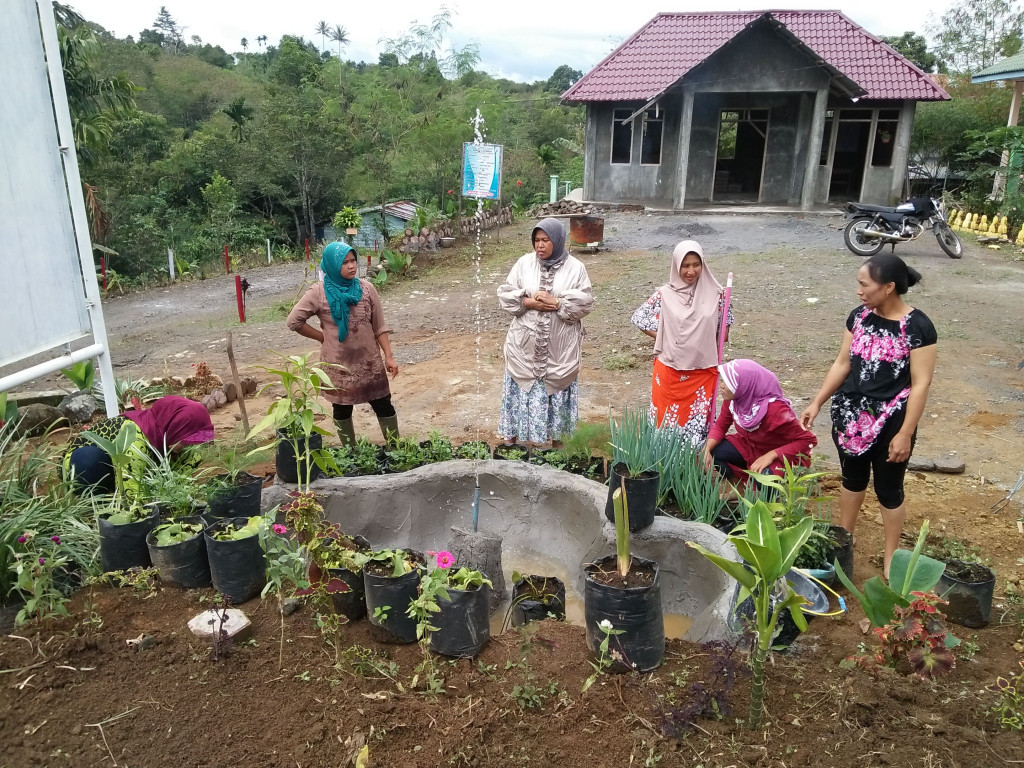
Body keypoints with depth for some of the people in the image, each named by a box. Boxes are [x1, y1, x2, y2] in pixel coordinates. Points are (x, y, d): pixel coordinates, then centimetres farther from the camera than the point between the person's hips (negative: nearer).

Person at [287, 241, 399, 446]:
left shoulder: (366, 288, -4)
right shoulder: (319, 293, -10)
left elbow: (379, 327, 0)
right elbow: (294, 321, -5)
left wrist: (389, 356, -4)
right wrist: (323, 337, -4)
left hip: (369, 361, 1)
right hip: (338, 364, -1)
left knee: (383, 404, 5)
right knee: (342, 409, 13)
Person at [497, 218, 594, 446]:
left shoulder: (575, 267, -4)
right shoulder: (524, 263, 0)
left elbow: (586, 303, -8)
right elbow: (504, 294, 0)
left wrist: (556, 303, -19)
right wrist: (528, 302, -16)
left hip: (559, 347, -1)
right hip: (525, 345, 1)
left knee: (555, 388, 10)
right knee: (522, 389, 9)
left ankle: (555, 438, 27)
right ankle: (511, 436, 24)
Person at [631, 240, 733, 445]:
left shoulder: (715, 294, -2)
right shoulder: (665, 294, -4)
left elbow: (724, 327, 10)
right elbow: (639, 318, 3)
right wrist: (663, 338, -2)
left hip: (703, 372, 1)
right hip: (670, 371, 0)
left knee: (698, 420, 8)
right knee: (668, 419, 9)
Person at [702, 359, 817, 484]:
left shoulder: (775, 410, -33)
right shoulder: (731, 400, -16)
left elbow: (808, 440, -27)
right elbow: (720, 426, -2)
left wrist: (771, 455, -35)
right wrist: (707, 449, -21)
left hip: (779, 454, -6)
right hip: (748, 446, 6)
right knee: (712, 450, -15)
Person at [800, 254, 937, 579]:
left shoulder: (918, 326, -16)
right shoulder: (859, 316, -1)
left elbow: (921, 384, -15)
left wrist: (905, 433, -16)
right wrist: (817, 403, 5)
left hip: (891, 422, -5)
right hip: (850, 415, 5)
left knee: (888, 488, 10)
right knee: (852, 478, 21)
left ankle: (891, 555, 29)